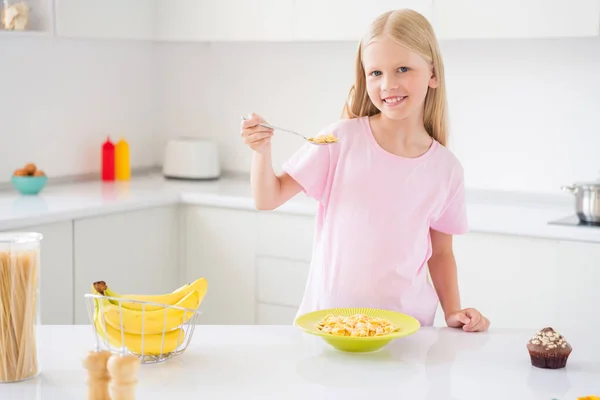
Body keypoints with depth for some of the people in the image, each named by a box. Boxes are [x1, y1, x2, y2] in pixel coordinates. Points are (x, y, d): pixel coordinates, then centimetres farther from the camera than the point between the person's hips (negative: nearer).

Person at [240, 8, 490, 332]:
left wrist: (453, 312, 0)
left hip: (406, 323, 1)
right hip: (329, 317, -1)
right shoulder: (343, 139, -6)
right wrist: (262, 151, -18)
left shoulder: (446, 168, 1)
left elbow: (440, 253, 12)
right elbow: (268, 199, -1)